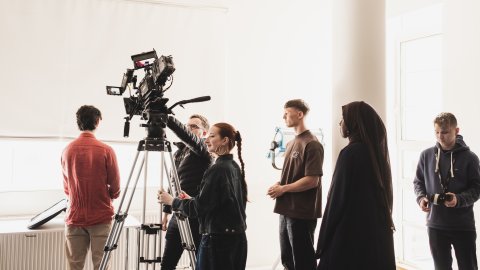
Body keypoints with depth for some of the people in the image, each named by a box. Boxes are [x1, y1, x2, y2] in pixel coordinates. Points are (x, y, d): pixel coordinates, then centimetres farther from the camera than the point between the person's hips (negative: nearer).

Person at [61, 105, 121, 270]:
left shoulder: (67, 150, 1)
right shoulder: (106, 150, -10)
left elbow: (66, 187, 11)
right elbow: (115, 188, -4)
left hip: (74, 217, 3)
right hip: (101, 217, -3)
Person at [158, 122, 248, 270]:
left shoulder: (217, 169, -16)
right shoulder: (235, 167, 10)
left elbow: (199, 207, -14)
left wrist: (171, 201, -2)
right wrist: (191, 200, 18)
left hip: (218, 239, -9)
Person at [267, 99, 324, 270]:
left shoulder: (312, 144, -13)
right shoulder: (291, 143, 14)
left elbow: (312, 180, -20)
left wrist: (283, 189, -13)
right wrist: (278, 185, 1)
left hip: (302, 212, -9)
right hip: (287, 210, 9)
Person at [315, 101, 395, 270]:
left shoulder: (350, 153, -16)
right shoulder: (377, 151, 7)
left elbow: (337, 200, -15)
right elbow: (384, 195, 14)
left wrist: (323, 244, -9)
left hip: (350, 236, -8)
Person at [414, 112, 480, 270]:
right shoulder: (426, 155, 3)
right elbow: (418, 181, 11)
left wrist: (459, 199, -23)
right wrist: (421, 197, -9)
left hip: (463, 226, -2)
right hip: (435, 224, 2)